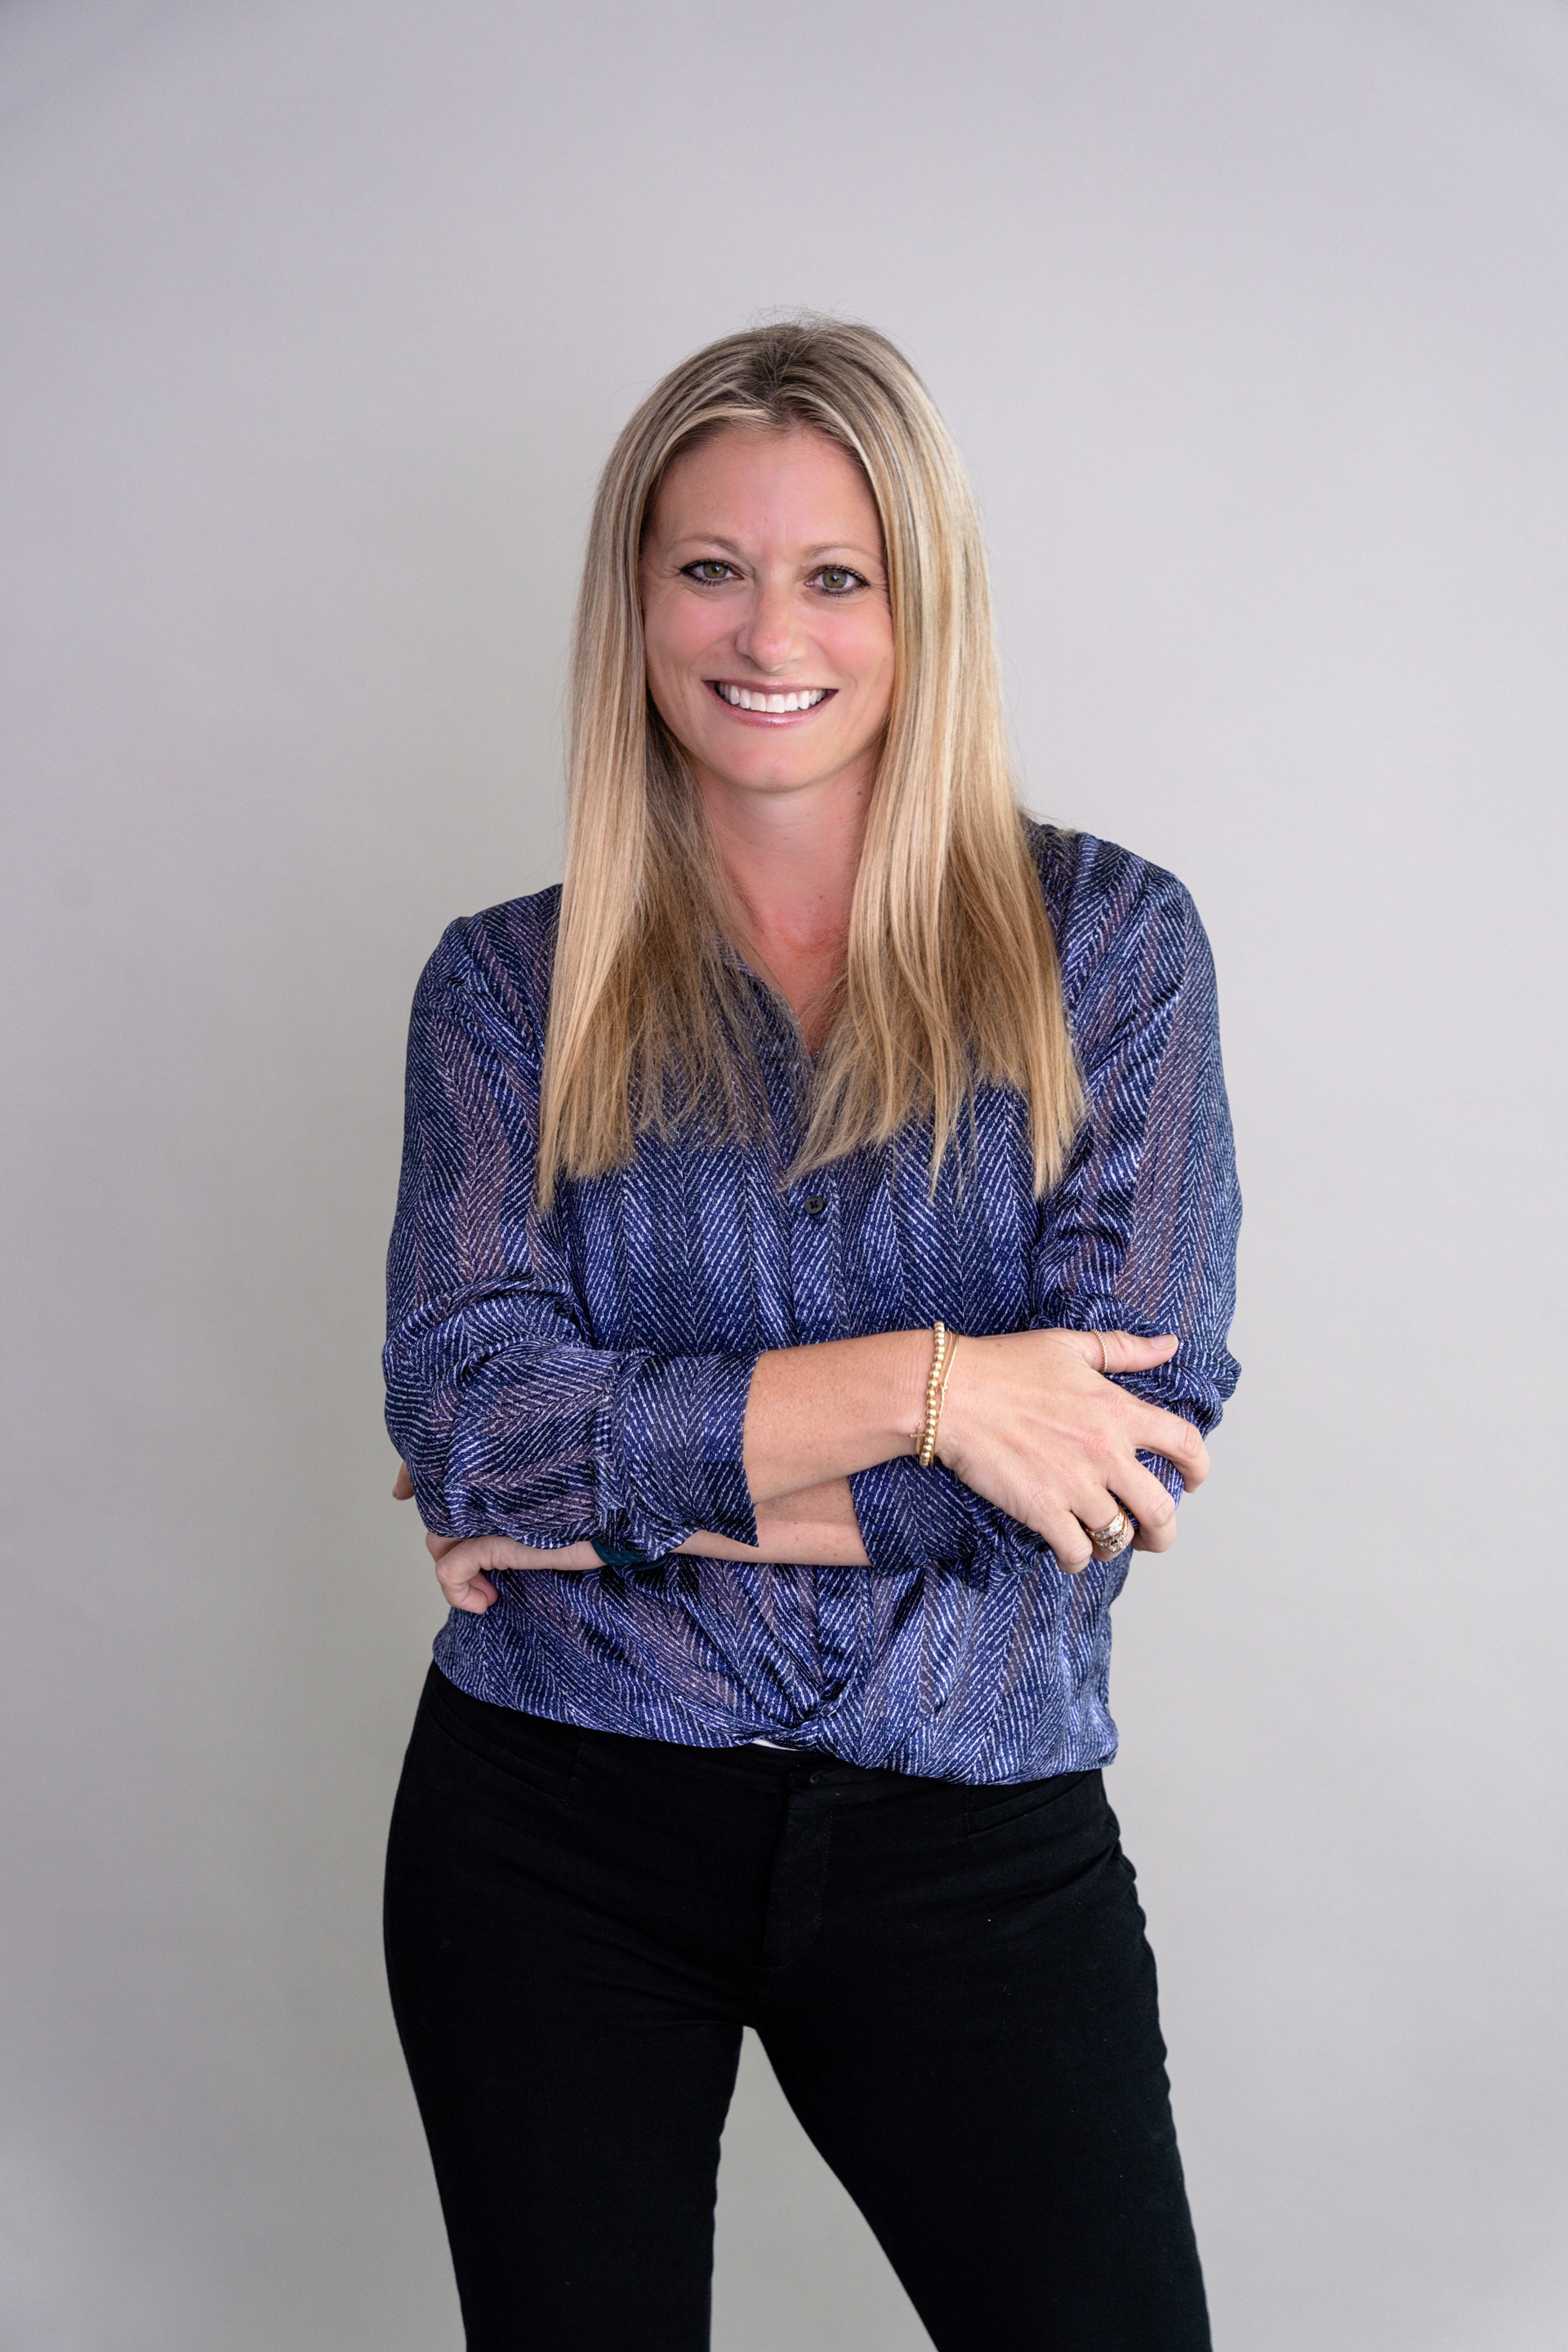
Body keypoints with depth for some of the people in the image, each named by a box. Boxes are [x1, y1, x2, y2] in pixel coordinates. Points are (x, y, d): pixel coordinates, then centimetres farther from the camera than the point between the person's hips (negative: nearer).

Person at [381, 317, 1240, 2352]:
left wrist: (618, 1484, -12)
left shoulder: (1105, 940, -1)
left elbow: (1143, 1429, -11)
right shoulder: (512, 985, 2)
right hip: (556, 1823, 1)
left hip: (973, 1835, 0)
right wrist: (906, 1384, -20)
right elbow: (464, 1416, -10)